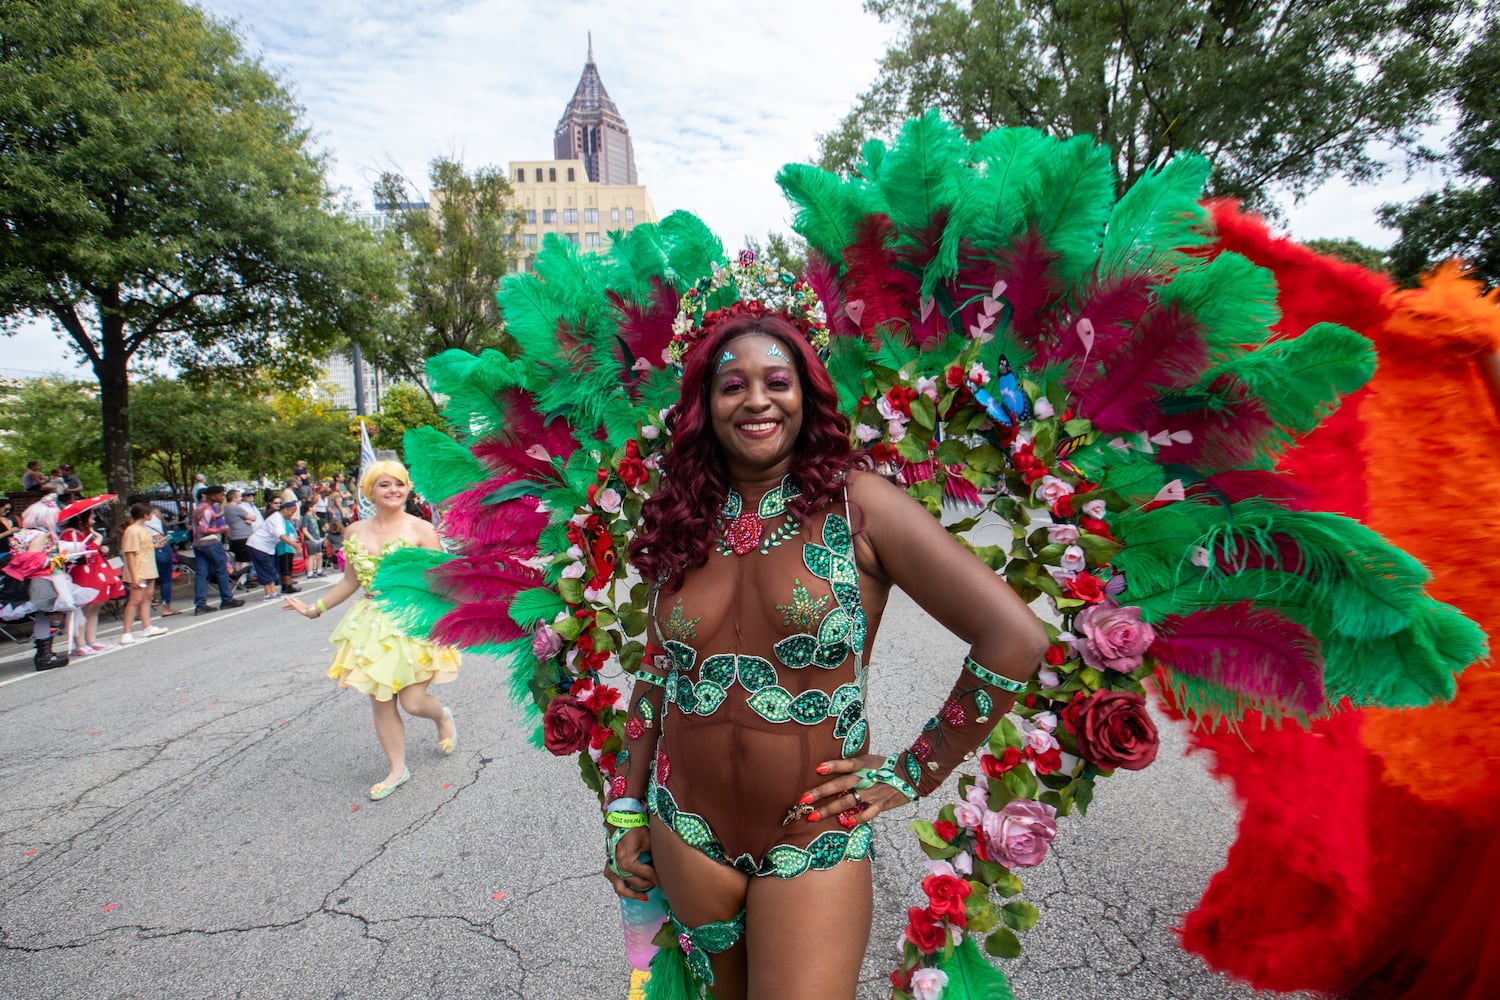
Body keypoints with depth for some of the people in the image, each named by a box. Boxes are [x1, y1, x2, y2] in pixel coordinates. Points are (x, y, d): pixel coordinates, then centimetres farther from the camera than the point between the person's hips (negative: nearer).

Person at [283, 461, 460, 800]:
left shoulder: (421, 530, -9)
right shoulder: (355, 533, 5)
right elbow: (351, 582, 16)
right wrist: (314, 609, 17)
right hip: (371, 624, 5)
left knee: (413, 701, -3)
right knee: (381, 702, 10)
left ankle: (443, 718, 34)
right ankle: (397, 770, 27)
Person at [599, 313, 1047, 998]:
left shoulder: (856, 504, -13)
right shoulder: (684, 526, 0)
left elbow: (1015, 637, -16)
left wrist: (913, 774, -11)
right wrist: (627, 813, 10)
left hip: (815, 841, -3)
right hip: (686, 833, 4)